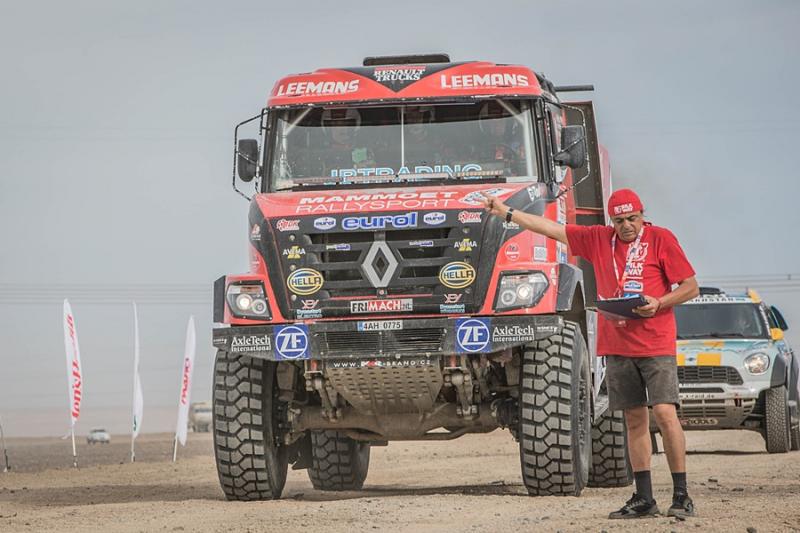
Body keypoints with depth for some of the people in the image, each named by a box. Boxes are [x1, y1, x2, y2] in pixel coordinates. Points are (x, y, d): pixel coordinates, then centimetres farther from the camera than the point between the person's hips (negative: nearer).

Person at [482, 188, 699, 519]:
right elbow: (551, 229, 15)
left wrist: (658, 303, -16)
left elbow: (691, 288, -1)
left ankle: (681, 496, -10)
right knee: (635, 420, 6)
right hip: (617, 346, 5)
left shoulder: (660, 239, -2)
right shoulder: (598, 240, 11)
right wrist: (506, 213, 13)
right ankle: (644, 499, 9)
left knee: (664, 412, -13)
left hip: (656, 345, -5)